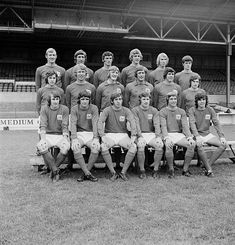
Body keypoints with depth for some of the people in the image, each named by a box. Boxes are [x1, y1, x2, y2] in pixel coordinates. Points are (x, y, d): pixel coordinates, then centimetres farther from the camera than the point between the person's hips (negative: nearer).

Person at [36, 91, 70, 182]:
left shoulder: (64, 109, 1)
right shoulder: (44, 109, 4)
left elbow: (65, 126, -5)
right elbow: (43, 125, -5)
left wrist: (65, 139, -20)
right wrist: (43, 139, -21)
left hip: (61, 135, -1)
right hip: (48, 135, 1)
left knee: (66, 147, -33)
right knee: (40, 146, -31)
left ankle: (52, 168, -15)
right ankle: (55, 170, -23)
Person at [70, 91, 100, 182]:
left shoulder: (94, 108, 1)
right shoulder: (74, 109, 2)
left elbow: (95, 123, -9)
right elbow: (73, 124, -9)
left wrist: (95, 138, -23)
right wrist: (74, 139, -24)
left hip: (91, 134, 0)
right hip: (79, 134, 0)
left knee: (96, 147, -30)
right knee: (75, 148, -31)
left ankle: (85, 173, -18)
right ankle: (88, 174, -25)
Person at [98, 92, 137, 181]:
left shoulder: (126, 111, 6)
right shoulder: (107, 110, 1)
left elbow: (132, 122, -7)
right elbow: (100, 122, -11)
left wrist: (133, 136, -23)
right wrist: (102, 136, -25)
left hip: (123, 135, 1)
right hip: (109, 135, -1)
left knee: (134, 147, -27)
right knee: (103, 147, -33)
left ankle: (123, 172, -15)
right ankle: (113, 172, -18)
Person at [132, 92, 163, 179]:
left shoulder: (154, 111, 13)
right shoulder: (135, 110, 5)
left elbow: (157, 124, 1)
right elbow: (136, 124, -6)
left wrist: (158, 136, -15)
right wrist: (140, 136, -20)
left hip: (152, 134, 2)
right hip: (140, 134, -2)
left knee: (160, 145, -27)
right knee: (140, 146, -34)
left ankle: (156, 169, -13)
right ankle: (142, 171, -18)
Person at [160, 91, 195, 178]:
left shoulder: (181, 111, 14)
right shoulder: (163, 111, 4)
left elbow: (185, 126, 4)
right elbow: (163, 126, -10)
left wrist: (190, 137, -14)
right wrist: (166, 138, -28)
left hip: (179, 134, 4)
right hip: (168, 135, -3)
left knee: (192, 144, -24)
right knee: (168, 146, -37)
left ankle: (185, 169, -11)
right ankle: (171, 170, -16)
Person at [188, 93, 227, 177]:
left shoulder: (210, 110, 7)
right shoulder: (192, 110, -3)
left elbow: (216, 123, 2)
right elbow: (192, 124, -15)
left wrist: (221, 136, -11)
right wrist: (197, 137, -30)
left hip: (208, 134, 4)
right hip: (197, 134, -4)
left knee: (224, 144, -18)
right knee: (199, 145, -37)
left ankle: (208, 164, -15)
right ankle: (209, 170, -24)